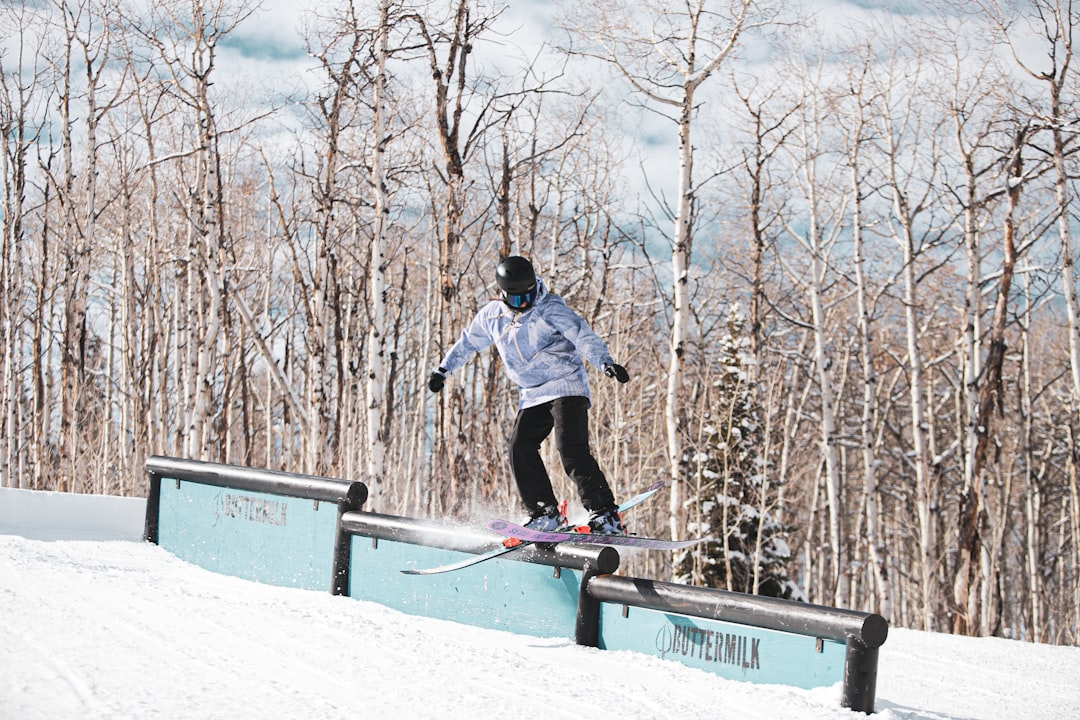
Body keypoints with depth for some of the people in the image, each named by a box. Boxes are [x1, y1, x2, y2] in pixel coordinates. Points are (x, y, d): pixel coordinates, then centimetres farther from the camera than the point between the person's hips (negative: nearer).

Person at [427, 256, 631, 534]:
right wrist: (443, 370, 21)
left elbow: (583, 336, -25)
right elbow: (468, 342, 22)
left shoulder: (550, 308, -14)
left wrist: (605, 362, -40)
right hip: (532, 396, 6)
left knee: (571, 449, -20)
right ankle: (545, 512, 2)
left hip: (567, 387, -6)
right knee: (520, 448, -9)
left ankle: (604, 514, -20)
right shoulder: (492, 316, 4)